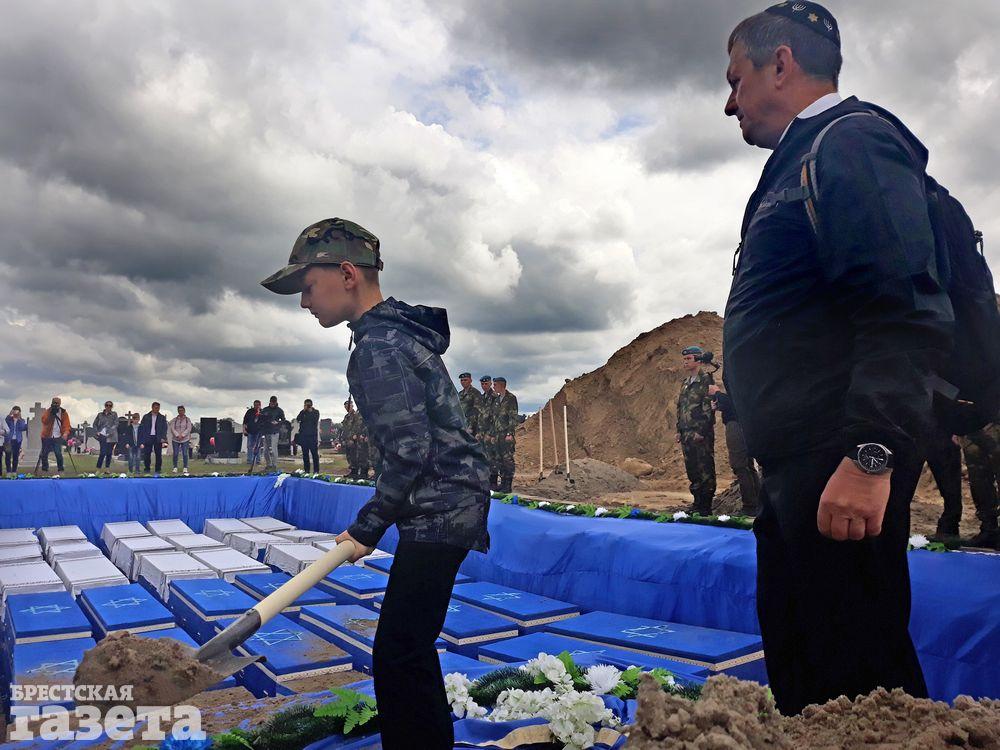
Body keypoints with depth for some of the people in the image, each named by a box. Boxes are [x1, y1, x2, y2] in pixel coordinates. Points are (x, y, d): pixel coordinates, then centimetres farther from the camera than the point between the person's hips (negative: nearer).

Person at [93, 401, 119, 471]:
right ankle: (98, 468, -4)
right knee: (103, 452, -11)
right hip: (102, 436, 0)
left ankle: (107, 468, 13)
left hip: (111, 436, 1)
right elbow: (95, 424, 16)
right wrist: (97, 432, 1)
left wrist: (109, 432, -12)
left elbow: (116, 424, -2)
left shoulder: (114, 414, 6)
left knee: (109, 453, 4)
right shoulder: (100, 414, 10)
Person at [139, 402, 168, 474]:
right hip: (148, 438, 0)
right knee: (147, 454, -1)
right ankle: (147, 469, 12)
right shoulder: (146, 417, 8)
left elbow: (164, 429, 5)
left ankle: (157, 470, 6)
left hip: (158, 438, 0)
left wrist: (163, 439, -9)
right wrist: (142, 441, -3)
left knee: (158, 455, -1)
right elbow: (142, 429, 5)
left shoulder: (162, 418, 9)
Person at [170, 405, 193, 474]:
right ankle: (175, 468, 10)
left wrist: (182, 435, -15)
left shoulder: (187, 420, 6)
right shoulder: (174, 420, 7)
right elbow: (172, 428, -2)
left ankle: (185, 468, 2)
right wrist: (177, 435, -15)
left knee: (185, 454, -4)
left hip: (185, 439, -1)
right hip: (175, 439, 1)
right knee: (175, 454, 0)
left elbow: (189, 429, -3)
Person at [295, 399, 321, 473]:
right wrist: (304, 410, -10)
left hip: (312, 436, -3)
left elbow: (315, 420, -10)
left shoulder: (316, 412, 6)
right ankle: (306, 470, 13)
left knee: (315, 453, -5)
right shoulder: (303, 412, 11)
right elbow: (298, 419, -6)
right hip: (303, 435, 3)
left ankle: (316, 470, -2)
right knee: (305, 454, 6)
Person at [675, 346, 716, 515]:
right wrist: (679, 430, 15)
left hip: (701, 434, -8)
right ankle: (697, 503, 20)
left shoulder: (706, 380, -7)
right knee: (692, 470, 11)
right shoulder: (685, 383, 18)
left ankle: (705, 507, 1)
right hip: (686, 434, 8)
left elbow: (709, 407, -14)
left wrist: (702, 431, -18)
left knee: (705, 470, -4)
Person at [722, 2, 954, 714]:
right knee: (799, 675, 20)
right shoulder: (801, 163, 22)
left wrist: (869, 455, -27)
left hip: (841, 470, -10)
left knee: (856, 680, -2)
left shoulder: (852, 141, -7)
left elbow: (905, 310, -21)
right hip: (797, 469, 11)